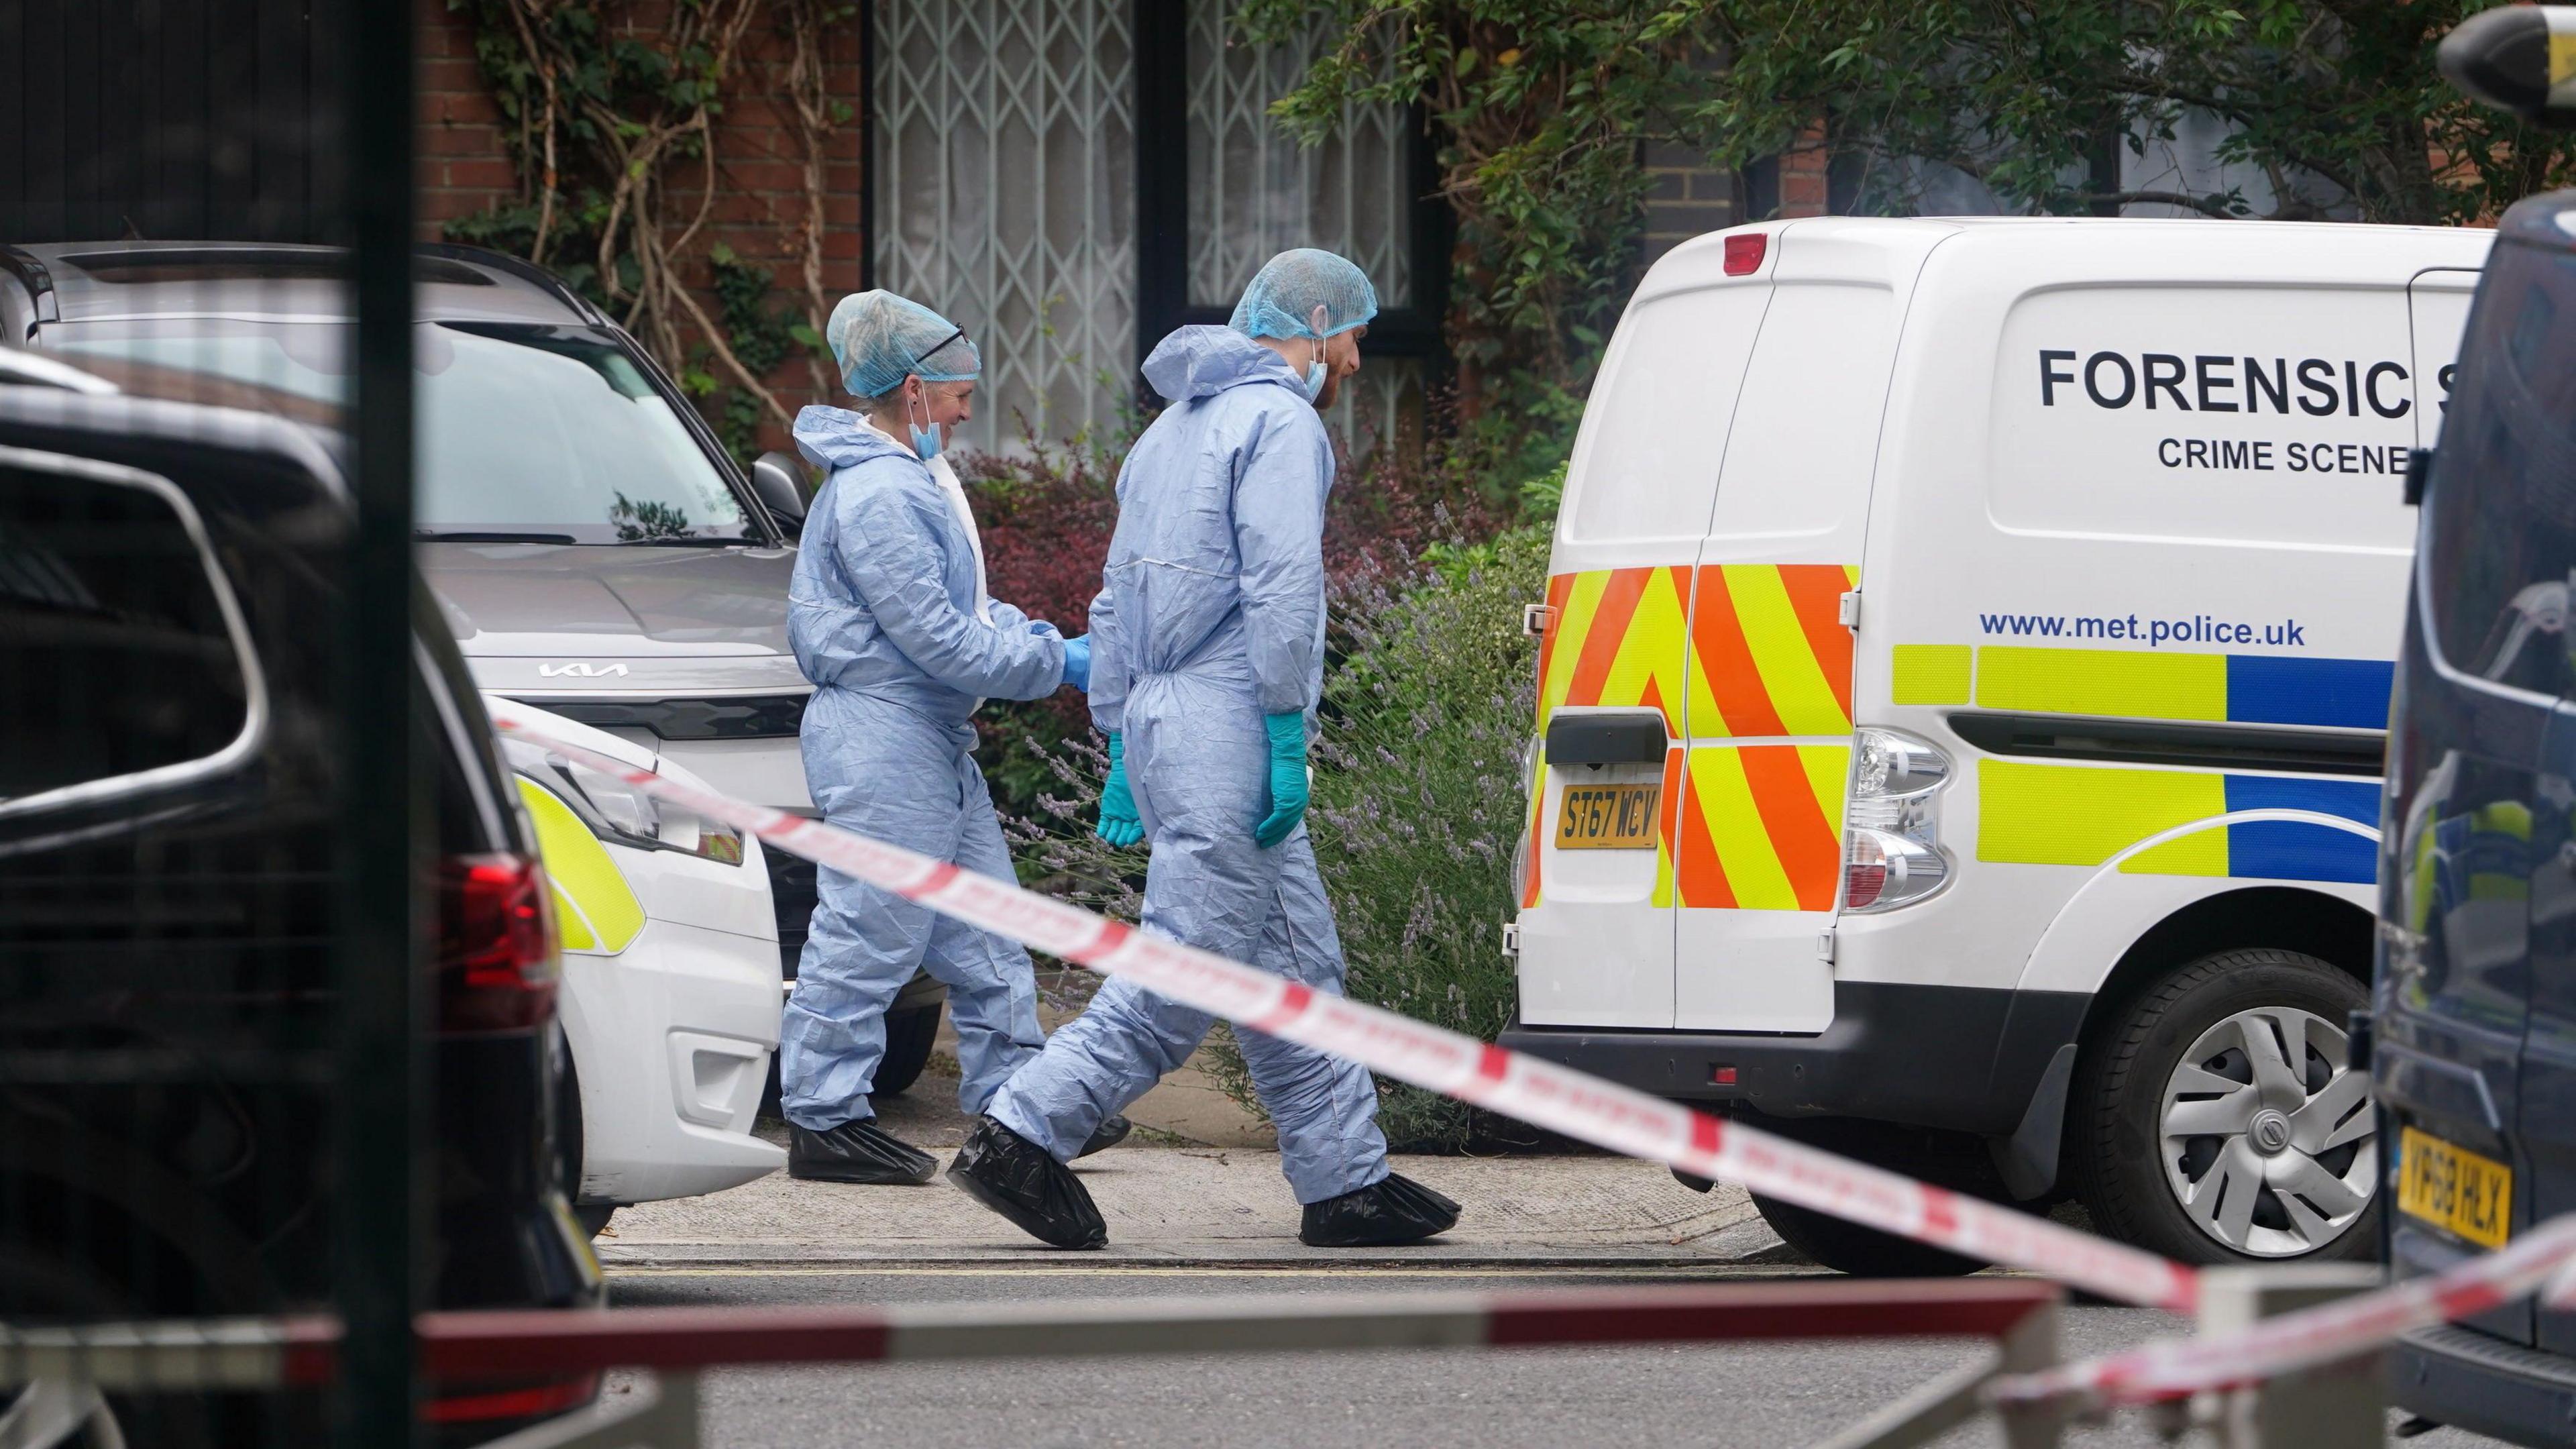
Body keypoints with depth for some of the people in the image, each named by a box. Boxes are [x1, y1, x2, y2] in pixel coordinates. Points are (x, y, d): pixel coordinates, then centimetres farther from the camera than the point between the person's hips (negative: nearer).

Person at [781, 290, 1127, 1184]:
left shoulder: (915, 479, 15)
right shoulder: (877, 497, -19)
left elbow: (959, 606, 23)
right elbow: (936, 639, -21)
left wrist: (1028, 635, 5)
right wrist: (1057, 664, -14)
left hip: (933, 739, 11)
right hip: (883, 732, -11)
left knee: (982, 927, 13)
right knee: (869, 933, -6)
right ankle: (823, 1120, -1)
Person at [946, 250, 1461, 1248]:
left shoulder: (1176, 427, 22)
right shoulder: (1277, 420, -7)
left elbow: (1117, 599, 23)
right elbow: (1281, 588, -17)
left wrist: (1121, 746, 23)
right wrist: (1285, 740, -17)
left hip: (1160, 718, 10)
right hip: (1226, 724, -10)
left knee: (1296, 967, 11)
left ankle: (1347, 1177, 11)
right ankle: (1023, 1137, -12)